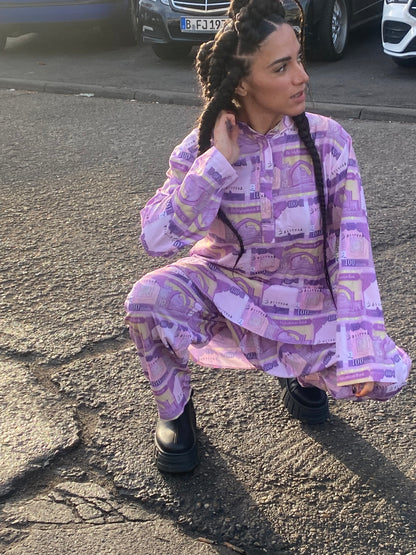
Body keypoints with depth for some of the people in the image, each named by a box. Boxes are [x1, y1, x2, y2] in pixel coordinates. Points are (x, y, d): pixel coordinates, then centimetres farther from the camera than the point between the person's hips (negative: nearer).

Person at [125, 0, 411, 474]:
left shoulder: (328, 141, -14)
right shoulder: (200, 149, -13)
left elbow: (351, 249, -16)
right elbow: (156, 239, -23)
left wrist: (362, 353, -22)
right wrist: (218, 162, -29)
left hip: (308, 303, 0)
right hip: (225, 288, 0)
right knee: (148, 299, -29)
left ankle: (305, 375, 16)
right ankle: (174, 412, 2)